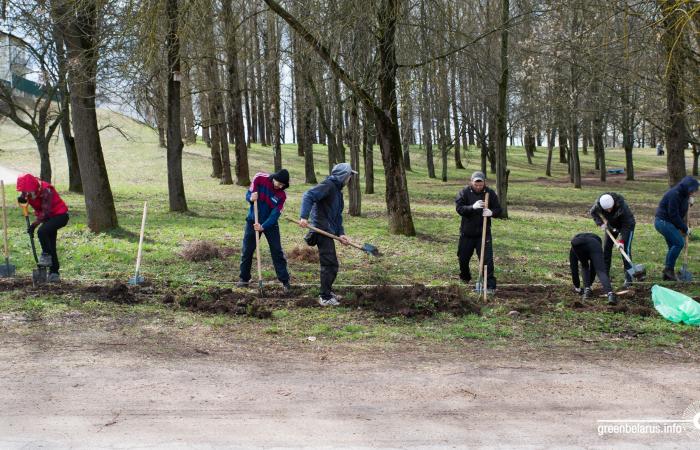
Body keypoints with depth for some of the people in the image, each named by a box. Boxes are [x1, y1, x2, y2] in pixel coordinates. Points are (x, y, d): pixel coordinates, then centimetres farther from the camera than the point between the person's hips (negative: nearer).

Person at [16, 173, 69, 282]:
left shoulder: (46, 191, -27)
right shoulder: (30, 190, -4)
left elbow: (46, 212, -28)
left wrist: (34, 224, -31)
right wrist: (22, 199, -8)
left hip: (60, 215, -9)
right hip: (49, 217, 9)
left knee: (42, 231, -32)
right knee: (50, 246, 8)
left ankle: (46, 256, -16)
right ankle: (54, 273, 14)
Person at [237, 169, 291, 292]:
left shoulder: (281, 195, -16)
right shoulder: (259, 178, -16)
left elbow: (275, 214, -19)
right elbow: (248, 194, -6)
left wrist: (263, 227, -31)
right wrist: (251, 198, -29)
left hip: (270, 223, -1)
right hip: (253, 221, 1)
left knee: (277, 251, -4)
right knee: (247, 250, 6)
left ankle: (285, 281, 2)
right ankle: (244, 278, 20)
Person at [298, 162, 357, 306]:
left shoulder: (338, 191, 18)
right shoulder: (328, 185, -12)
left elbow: (338, 215, 19)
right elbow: (308, 196, -25)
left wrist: (340, 233, 7)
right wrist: (304, 217, -35)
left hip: (328, 231, 10)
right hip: (322, 229, -10)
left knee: (331, 264, 19)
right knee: (330, 264, -7)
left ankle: (327, 291, 33)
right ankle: (325, 298, 0)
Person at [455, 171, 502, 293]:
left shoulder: (490, 193, -3)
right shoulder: (464, 193, -7)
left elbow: (499, 210, -1)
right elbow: (459, 208, -17)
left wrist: (491, 212, -25)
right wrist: (473, 207, -35)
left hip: (484, 232, -1)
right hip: (467, 233, 1)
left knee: (487, 259, -8)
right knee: (463, 257, 15)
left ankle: (490, 285, -4)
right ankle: (465, 277, 42)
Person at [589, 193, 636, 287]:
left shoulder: (621, 206, -39)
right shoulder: (598, 204, -27)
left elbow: (627, 225, -31)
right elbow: (593, 212, -4)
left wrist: (621, 240, -35)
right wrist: (600, 223, -18)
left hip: (627, 225, -5)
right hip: (612, 225, 5)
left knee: (626, 250, -13)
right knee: (606, 249, 3)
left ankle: (628, 278, -9)